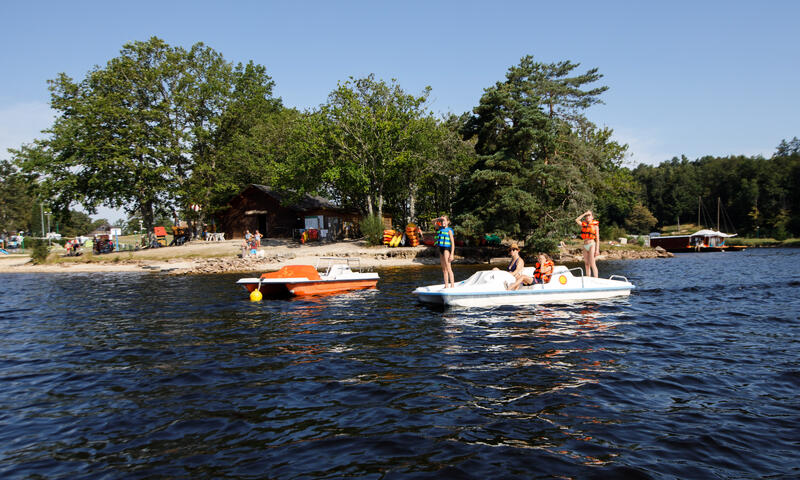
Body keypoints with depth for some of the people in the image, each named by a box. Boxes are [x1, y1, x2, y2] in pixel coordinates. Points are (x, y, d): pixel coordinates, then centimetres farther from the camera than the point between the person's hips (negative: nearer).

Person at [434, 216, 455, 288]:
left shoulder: (449, 230, -6)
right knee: (444, 269, 9)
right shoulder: (440, 229, 13)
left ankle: (452, 285, -14)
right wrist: (439, 218, 3)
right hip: (441, 249, 7)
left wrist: (452, 254, -18)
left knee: (448, 268, -12)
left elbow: (453, 243, -10)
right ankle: (446, 286, 13)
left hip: (447, 249, -7)